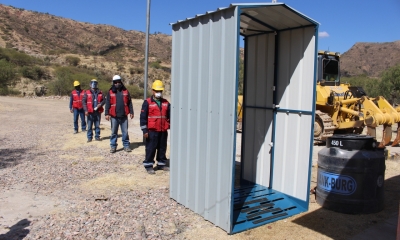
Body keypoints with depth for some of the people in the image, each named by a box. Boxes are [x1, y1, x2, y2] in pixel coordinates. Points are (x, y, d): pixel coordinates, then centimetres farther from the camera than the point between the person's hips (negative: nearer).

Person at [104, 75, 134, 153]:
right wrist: (107, 113, -6)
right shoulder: (110, 92, 2)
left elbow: (129, 102, 8)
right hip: (114, 116, -1)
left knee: (125, 132, 7)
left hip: (124, 115, 1)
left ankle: (126, 145, 16)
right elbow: (107, 103, 1)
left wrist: (131, 112, 4)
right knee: (114, 132, 7)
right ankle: (113, 146, 16)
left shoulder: (125, 91, 6)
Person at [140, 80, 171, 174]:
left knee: (162, 148, 13)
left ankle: (161, 164, 26)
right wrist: (145, 130, -10)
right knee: (150, 148, 1)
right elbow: (143, 117, -6)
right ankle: (148, 165, 12)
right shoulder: (147, 102, -3)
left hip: (163, 130, 4)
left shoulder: (166, 103, 10)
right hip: (152, 131, -4)